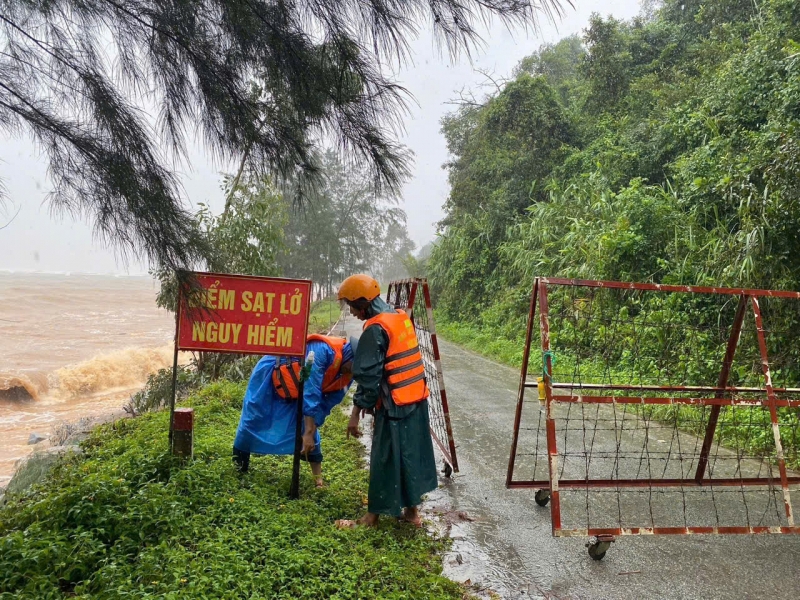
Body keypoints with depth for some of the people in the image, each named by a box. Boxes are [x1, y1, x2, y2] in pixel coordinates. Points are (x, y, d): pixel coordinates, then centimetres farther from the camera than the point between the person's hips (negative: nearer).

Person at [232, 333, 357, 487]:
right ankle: (239, 459, 31)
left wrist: (311, 431, -12)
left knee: (309, 429, -2)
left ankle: (318, 479, 4)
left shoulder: (346, 376, -13)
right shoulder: (323, 350, -38)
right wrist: (308, 432, -41)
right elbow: (311, 392, -41)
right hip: (269, 374, -6)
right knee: (253, 419, 7)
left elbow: (325, 405, -6)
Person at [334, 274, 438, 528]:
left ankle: (373, 517, 14)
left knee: (385, 460, 2)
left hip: (395, 404, -8)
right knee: (412, 454, 17)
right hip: (417, 398, 8)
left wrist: (356, 413, -11)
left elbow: (369, 376, -18)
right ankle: (412, 509, 28)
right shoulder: (402, 317, 9)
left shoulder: (375, 329, -16)